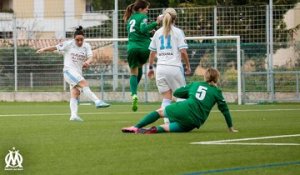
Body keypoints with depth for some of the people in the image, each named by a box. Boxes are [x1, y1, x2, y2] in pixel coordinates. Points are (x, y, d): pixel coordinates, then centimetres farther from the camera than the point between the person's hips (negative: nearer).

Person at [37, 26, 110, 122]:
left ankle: (74, 115, -10)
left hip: (78, 73, 5)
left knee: (75, 94, -4)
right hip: (69, 70, -5)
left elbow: (90, 58, -5)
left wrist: (88, 62, -27)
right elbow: (56, 47, 5)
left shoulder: (86, 46, 7)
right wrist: (44, 49, 1)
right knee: (84, 84, -23)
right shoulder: (69, 44, -2)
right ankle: (97, 102, -32)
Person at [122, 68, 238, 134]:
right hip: (196, 121, -2)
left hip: (185, 108, 2)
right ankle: (157, 129, -30)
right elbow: (224, 109, 15)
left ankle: (136, 127, 6)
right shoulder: (216, 92, 15)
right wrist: (231, 127, 25)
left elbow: (176, 93, 25)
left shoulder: (195, 84, 22)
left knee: (160, 112, 20)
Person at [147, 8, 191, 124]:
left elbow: (152, 52, 13)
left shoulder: (158, 32, 12)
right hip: (174, 67, -3)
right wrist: (188, 66, 2)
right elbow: (183, 51, -7)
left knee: (166, 98, 5)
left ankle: (167, 122, -7)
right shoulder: (178, 32, 0)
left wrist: (150, 68, 22)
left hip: (161, 68, 3)